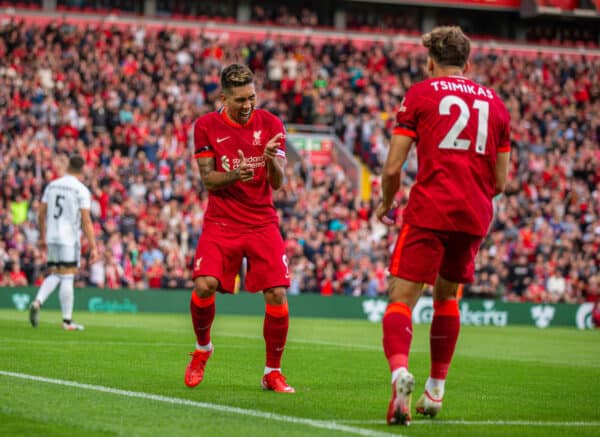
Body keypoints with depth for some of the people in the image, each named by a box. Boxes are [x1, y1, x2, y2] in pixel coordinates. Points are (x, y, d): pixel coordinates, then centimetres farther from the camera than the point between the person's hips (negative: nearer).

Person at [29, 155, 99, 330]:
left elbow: (42, 213, 11)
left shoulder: (52, 185, 9)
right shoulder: (81, 190, -7)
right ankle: (67, 321, 3)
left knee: (54, 275, 16)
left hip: (52, 237, 5)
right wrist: (93, 247, -9)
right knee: (67, 278, -1)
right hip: (69, 239, -5)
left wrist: (42, 237, 21)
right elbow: (86, 221, -11)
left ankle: (37, 302, -7)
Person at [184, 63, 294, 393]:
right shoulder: (206, 126, 0)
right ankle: (202, 348, 11)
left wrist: (272, 160, -23)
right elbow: (208, 180, -2)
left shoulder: (271, 125, 2)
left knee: (277, 294, -12)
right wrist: (234, 175, -23)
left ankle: (273, 373, 4)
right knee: (204, 285, -20)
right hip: (221, 223, -1)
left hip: (263, 223, 1)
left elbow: (277, 183, -1)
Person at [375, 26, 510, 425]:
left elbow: (393, 168, -1)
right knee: (447, 296, 22)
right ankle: (435, 390, 24)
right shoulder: (495, 103, 16)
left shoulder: (419, 94, 4)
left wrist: (386, 205, 17)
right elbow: (500, 182, 16)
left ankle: (400, 371, -34)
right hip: (475, 216, 4)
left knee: (402, 299, -8)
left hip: (430, 211, -4)